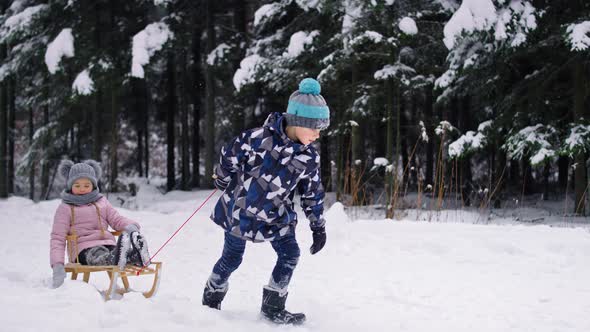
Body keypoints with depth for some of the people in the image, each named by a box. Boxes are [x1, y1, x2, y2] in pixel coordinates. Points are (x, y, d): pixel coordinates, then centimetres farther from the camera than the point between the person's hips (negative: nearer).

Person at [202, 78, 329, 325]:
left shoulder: (309, 158, -7)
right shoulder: (260, 138, -23)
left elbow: (313, 194, 5)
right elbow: (229, 156, -9)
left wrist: (318, 226, 7)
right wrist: (224, 183, 4)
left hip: (275, 216, 4)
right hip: (240, 210, -4)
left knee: (290, 255, -4)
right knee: (232, 258, 7)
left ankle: (273, 308, 10)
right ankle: (211, 299, 31)